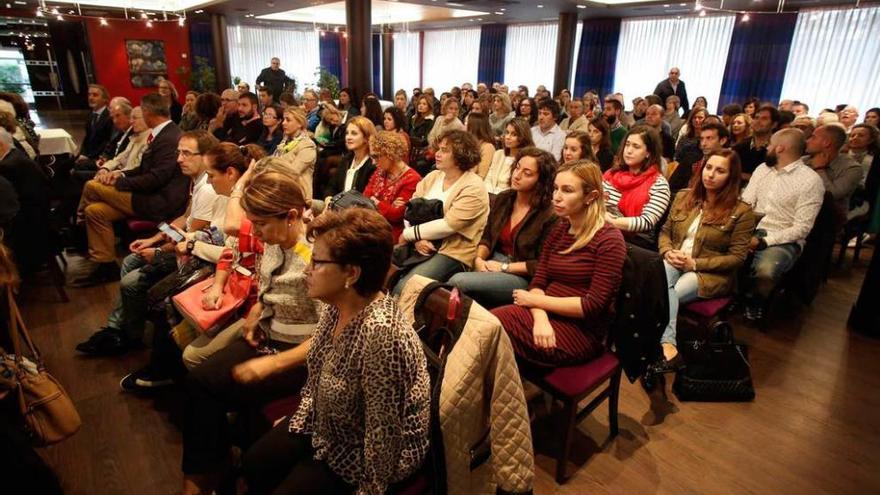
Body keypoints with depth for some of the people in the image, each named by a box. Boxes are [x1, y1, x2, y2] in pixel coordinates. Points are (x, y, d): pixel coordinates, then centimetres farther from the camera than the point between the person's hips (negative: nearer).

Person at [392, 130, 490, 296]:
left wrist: (408, 234, -10)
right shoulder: (432, 177, 11)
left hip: (453, 253, -6)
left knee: (403, 288, -26)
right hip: (422, 247, 6)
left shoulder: (473, 188, -11)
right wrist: (417, 239, -13)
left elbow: (448, 225, -18)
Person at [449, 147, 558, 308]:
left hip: (523, 277, -5)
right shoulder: (503, 199, 7)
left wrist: (504, 267, -13)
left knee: (458, 281, -24)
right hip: (495, 260, 5)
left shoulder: (549, 215, -12)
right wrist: (479, 258, -7)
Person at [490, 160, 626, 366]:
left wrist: (535, 300, -9)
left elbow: (593, 306, -14)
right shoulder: (558, 229, 12)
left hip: (582, 331, -6)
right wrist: (540, 318, -17)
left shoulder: (609, 240, -9)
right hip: (549, 315, 6)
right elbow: (538, 282, 5)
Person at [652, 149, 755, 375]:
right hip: (674, 263, 4)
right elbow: (665, 231, 17)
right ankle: (668, 347, -43)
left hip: (710, 273, -3)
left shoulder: (741, 211, -3)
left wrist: (695, 263, -15)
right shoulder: (683, 197, 12)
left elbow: (737, 257, -5)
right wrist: (668, 252, -7)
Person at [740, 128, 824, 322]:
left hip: (784, 239, -6)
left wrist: (764, 241, -23)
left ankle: (752, 303, -3)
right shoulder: (762, 168, 10)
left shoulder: (811, 181, -9)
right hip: (752, 230, 6)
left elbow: (801, 228, -14)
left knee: (765, 270, -35)